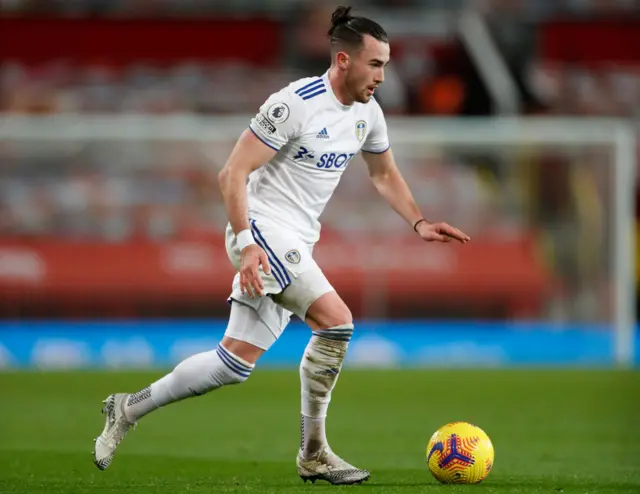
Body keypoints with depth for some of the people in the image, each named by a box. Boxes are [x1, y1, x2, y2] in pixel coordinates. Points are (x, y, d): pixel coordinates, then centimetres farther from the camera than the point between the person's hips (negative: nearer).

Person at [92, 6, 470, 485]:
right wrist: (246, 243, -26)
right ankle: (314, 455, -12)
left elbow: (385, 174, 25)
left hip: (296, 246, 8)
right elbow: (233, 174, -17)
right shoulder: (295, 104, -18)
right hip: (264, 231, -8)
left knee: (236, 363, 5)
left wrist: (419, 222, 10)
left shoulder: (368, 112, 7)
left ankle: (130, 408, 19)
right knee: (337, 320, -22)